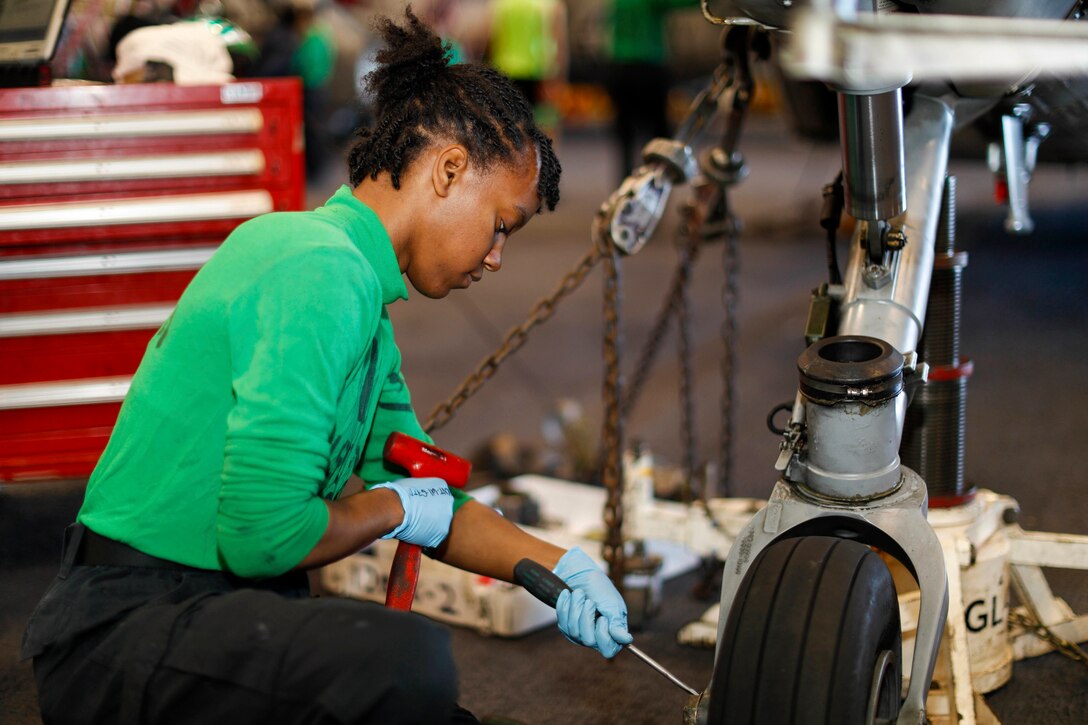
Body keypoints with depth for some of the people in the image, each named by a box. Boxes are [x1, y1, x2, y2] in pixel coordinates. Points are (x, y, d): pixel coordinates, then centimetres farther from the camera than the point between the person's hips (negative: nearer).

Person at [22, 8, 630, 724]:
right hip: (120, 630, -10)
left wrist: (556, 566, 6)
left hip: (227, 609, 10)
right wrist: (391, 507, -7)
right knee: (406, 660, -33)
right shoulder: (320, 269, -20)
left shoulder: (361, 293, 15)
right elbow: (262, 531, -26)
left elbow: (428, 498, 19)